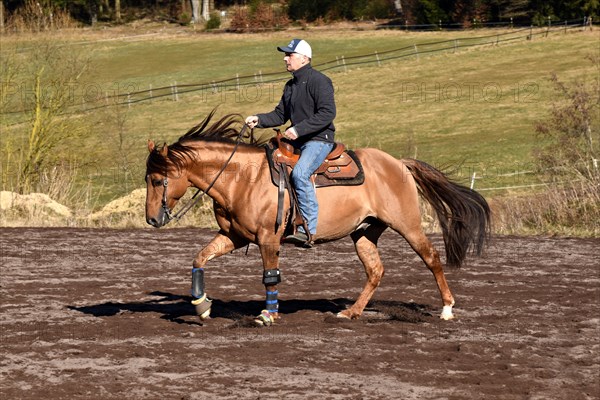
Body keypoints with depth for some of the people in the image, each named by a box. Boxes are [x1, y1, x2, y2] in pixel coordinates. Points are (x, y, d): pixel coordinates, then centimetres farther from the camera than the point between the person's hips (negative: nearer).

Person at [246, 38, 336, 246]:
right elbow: (280, 115, 21)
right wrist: (259, 119, 2)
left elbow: (327, 113, -20)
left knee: (299, 173, -32)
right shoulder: (291, 86, 17)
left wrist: (298, 129, -25)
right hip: (297, 141, 10)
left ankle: (308, 228, -31)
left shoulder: (319, 81, -11)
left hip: (319, 139, -10)